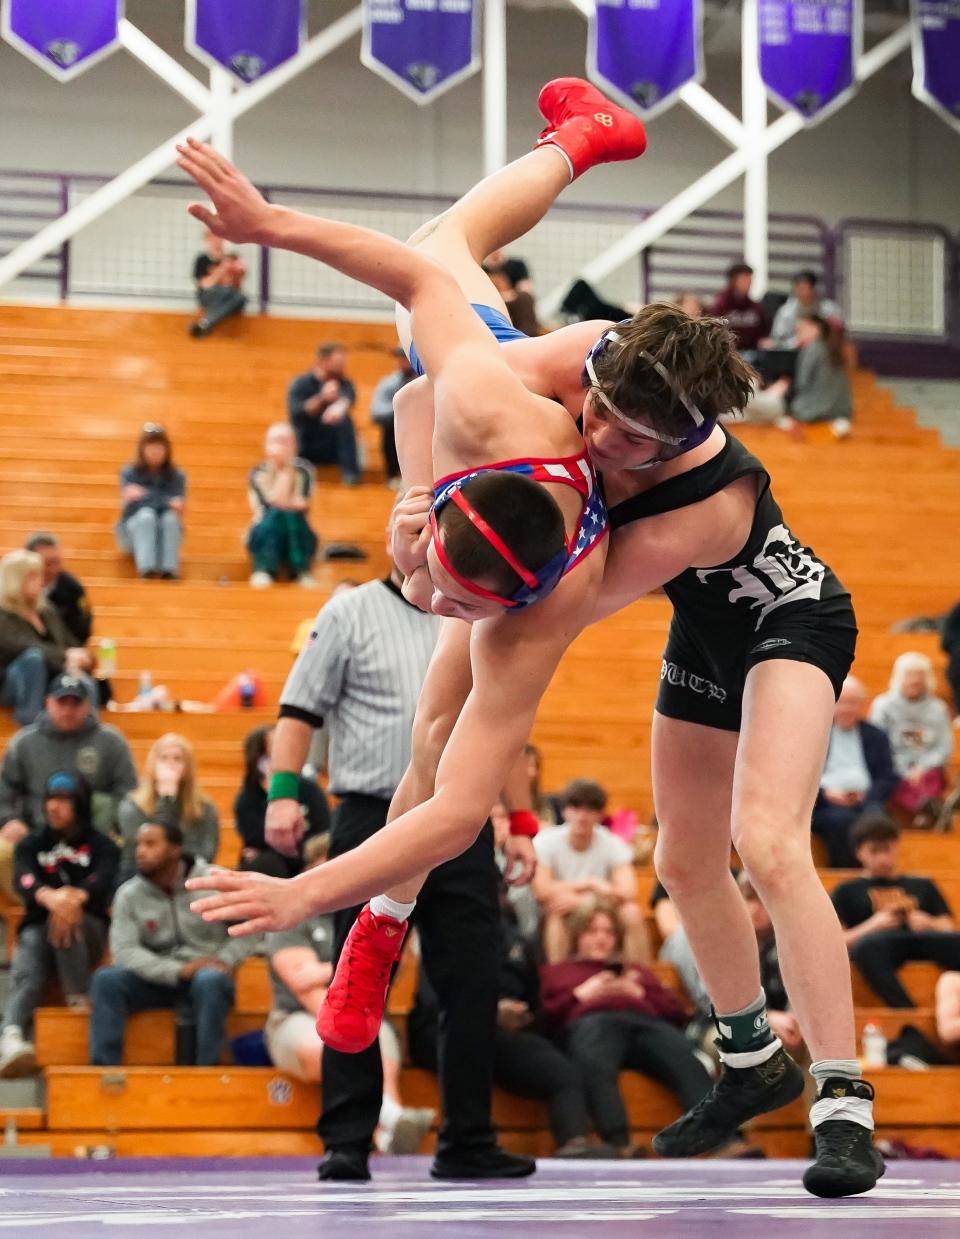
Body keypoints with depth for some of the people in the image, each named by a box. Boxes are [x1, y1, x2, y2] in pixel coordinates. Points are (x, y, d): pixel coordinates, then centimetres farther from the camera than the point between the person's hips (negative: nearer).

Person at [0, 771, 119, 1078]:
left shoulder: (101, 846, 9)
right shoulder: (31, 845, 14)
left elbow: (103, 882, -12)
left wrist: (76, 897, -37)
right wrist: (49, 897, -33)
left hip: (89, 929, -1)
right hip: (38, 927, 1)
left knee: (66, 920, -37)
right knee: (26, 972, -32)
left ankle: (79, 1000, -30)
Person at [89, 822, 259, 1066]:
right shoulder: (128, 894, 0)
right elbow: (124, 951, -10)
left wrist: (225, 961, -16)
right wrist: (179, 970, -20)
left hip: (207, 975, -2)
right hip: (157, 979, 2)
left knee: (210, 981, -37)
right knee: (106, 979, -25)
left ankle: (206, 1071, -29)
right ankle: (103, 1070, -24)